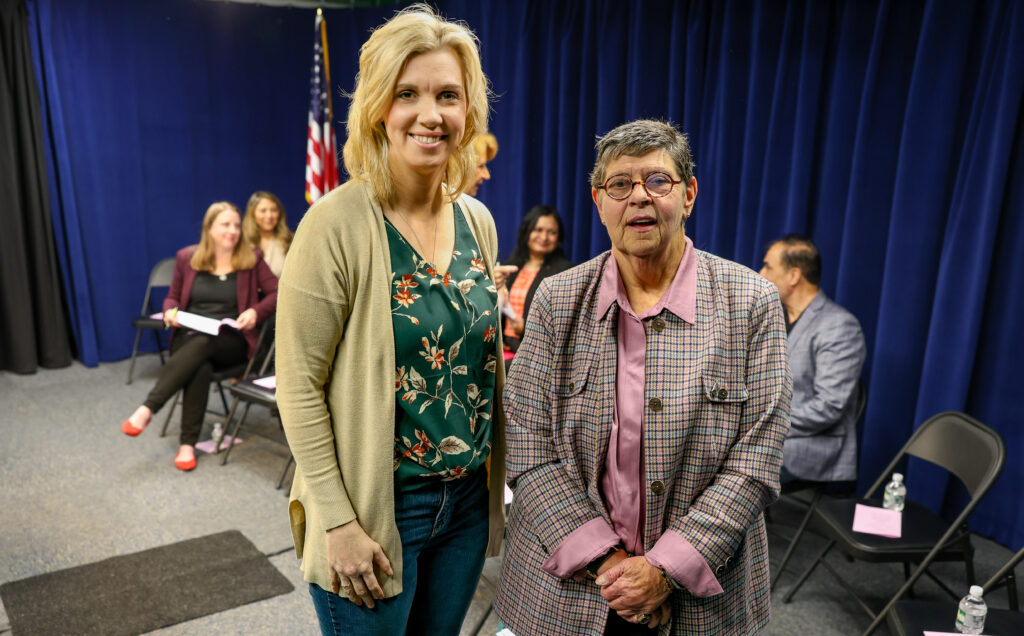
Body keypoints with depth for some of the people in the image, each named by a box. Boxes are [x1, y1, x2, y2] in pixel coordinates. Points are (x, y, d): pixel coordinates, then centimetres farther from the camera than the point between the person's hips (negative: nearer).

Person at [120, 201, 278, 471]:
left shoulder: (251, 259, 5)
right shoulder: (187, 257, 10)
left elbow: (276, 293, 1)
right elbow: (172, 297, 19)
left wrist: (255, 312, -17)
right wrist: (170, 311, -4)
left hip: (232, 342, -1)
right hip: (189, 337, 1)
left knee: (203, 345, -36)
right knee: (201, 367, -34)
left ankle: (147, 410, -34)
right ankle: (187, 444, -31)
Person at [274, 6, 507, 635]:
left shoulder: (477, 222, 1)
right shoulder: (339, 224, -17)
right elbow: (299, 387, -15)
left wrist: (498, 483, 11)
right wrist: (339, 523, -16)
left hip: (468, 502, 6)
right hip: (376, 511, -5)